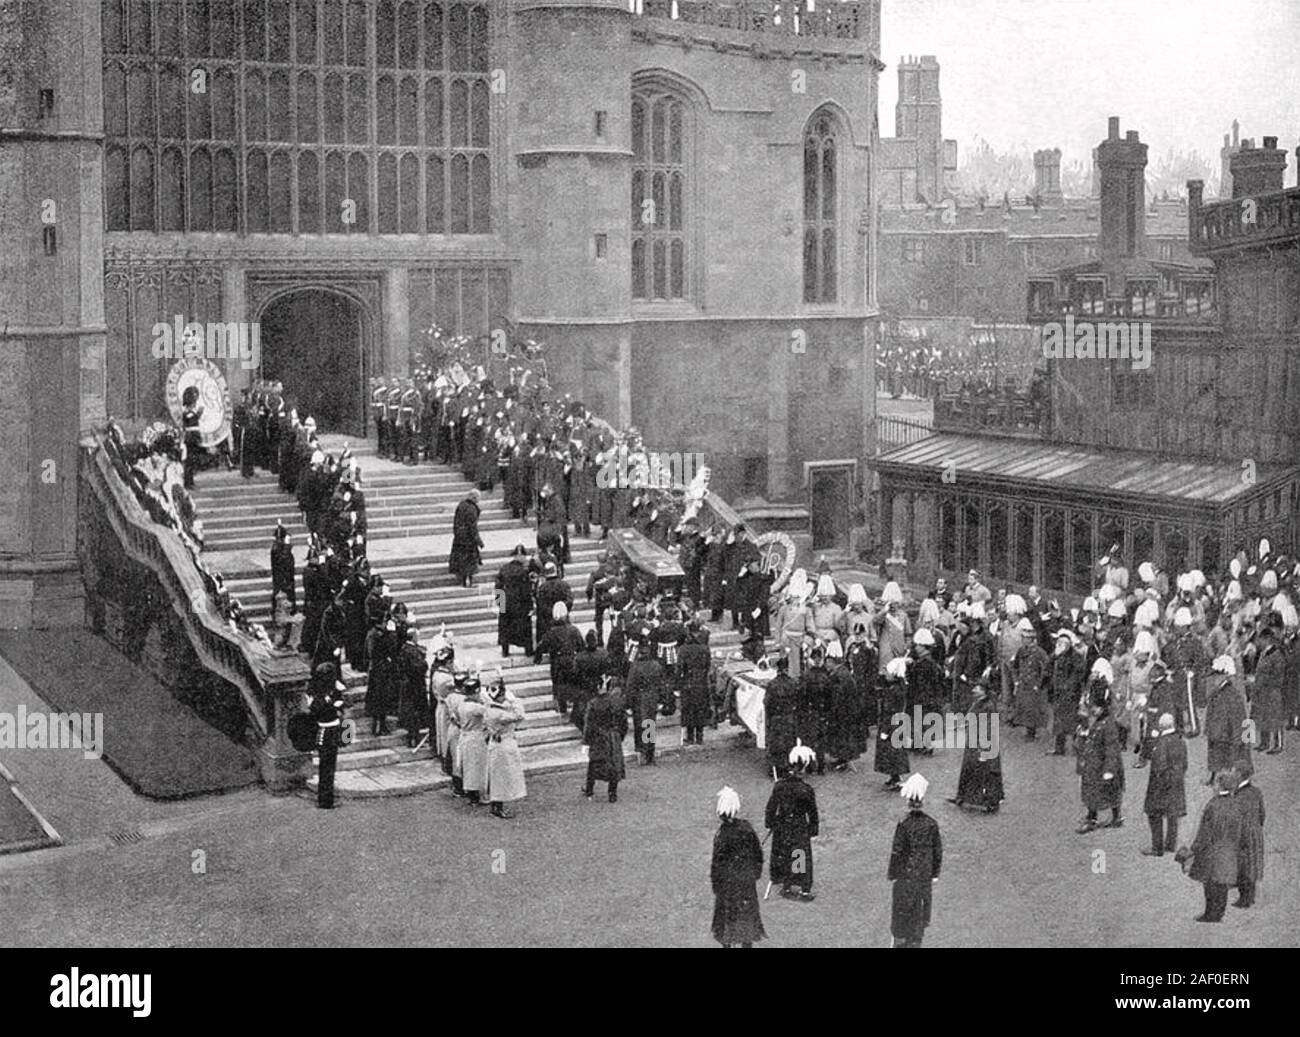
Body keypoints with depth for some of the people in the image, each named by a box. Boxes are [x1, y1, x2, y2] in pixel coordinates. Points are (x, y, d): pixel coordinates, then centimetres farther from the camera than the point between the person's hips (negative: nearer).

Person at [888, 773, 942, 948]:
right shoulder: (931, 824, -9)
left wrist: (893, 874, -1)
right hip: (925, 874, 3)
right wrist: (935, 874, 10)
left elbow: (897, 852, -13)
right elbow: (938, 850, -1)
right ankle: (915, 942, 25)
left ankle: (900, 941, 19)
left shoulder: (904, 825, -19)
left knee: (902, 910, 11)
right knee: (920, 909, 16)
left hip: (906, 874, -3)